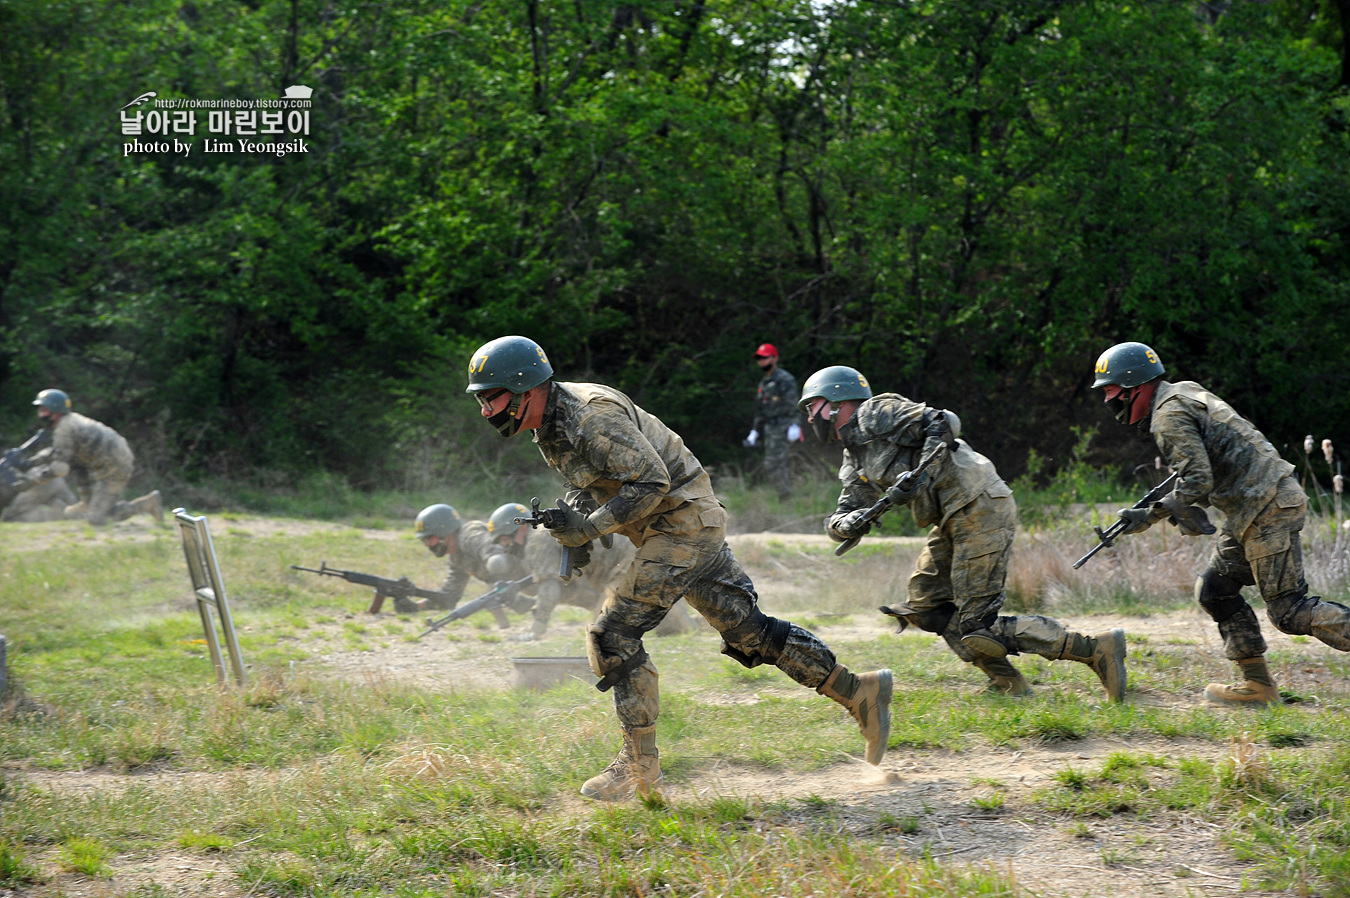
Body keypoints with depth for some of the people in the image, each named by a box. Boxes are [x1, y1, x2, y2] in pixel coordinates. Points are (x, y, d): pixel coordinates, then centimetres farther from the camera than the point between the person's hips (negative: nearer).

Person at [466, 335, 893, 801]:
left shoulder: (592, 416, -23)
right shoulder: (551, 423, 7)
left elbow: (651, 482, -25)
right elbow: (584, 477, 23)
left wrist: (591, 527, -24)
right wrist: (569, 514, 2)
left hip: (683, 522, -10)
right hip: (683, 527, 10)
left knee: (614, 634, -12)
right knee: (747, 628, 11)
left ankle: (639, 766, -5)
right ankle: (858, 692, 17)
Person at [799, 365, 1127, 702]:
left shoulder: (876, 413, -3)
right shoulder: (854, 462, 24)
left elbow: (943, 423, -13)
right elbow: (839, 519, 19)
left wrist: (919, 473, -22)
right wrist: (849, 523, -4)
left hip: (978, 507, -10)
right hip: (954, 520, 10)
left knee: (979, 627, -14)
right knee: (925, 604, 14)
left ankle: (1097, 650, -15)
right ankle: (1008, 683, 14)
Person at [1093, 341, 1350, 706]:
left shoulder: (1169, 415, -12)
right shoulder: (1184, 395, 19)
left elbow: (1197, 481, -20)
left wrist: (1150, 517, -10)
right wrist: (1174, 507, 13)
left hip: (1267, 511, -10)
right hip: (1258, 508, 10)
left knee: (1288, 610, -9)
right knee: (1214, 589, 14)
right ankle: (1257, 683, 16)